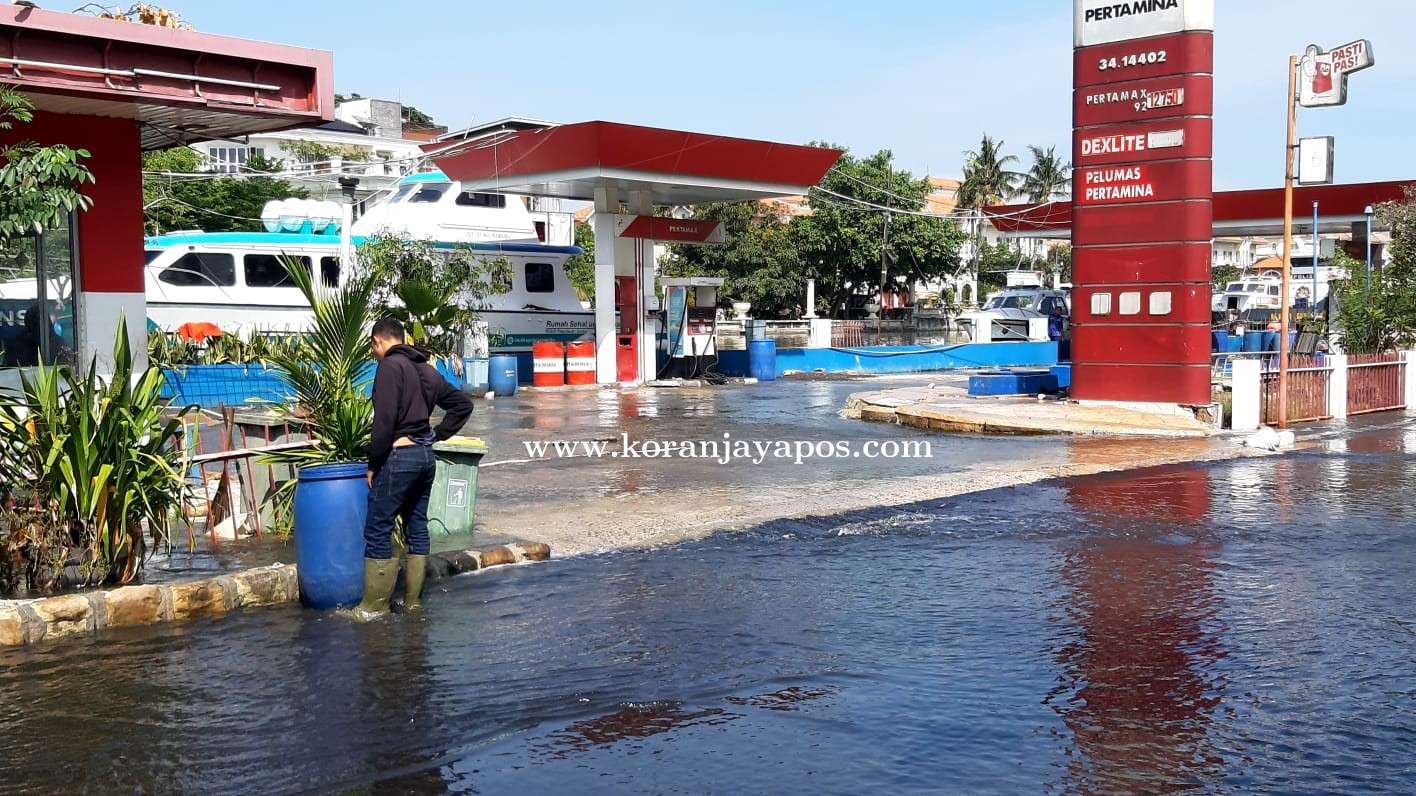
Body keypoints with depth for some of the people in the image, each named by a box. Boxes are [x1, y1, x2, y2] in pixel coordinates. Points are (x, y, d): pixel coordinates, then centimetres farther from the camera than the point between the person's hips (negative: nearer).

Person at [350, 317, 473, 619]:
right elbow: (462, 404, 18)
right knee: (417, 527, 12)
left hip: (399, 456, -8)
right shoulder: (426, 369, 14)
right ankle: (412, 600, 17)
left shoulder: (390, 366, -11)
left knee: (378, 530, -3)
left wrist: (373, 464, -11)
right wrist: (438, 434, 12)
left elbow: (384, 421, -19)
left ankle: (374, 606, 0)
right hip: (425, 455, 9)